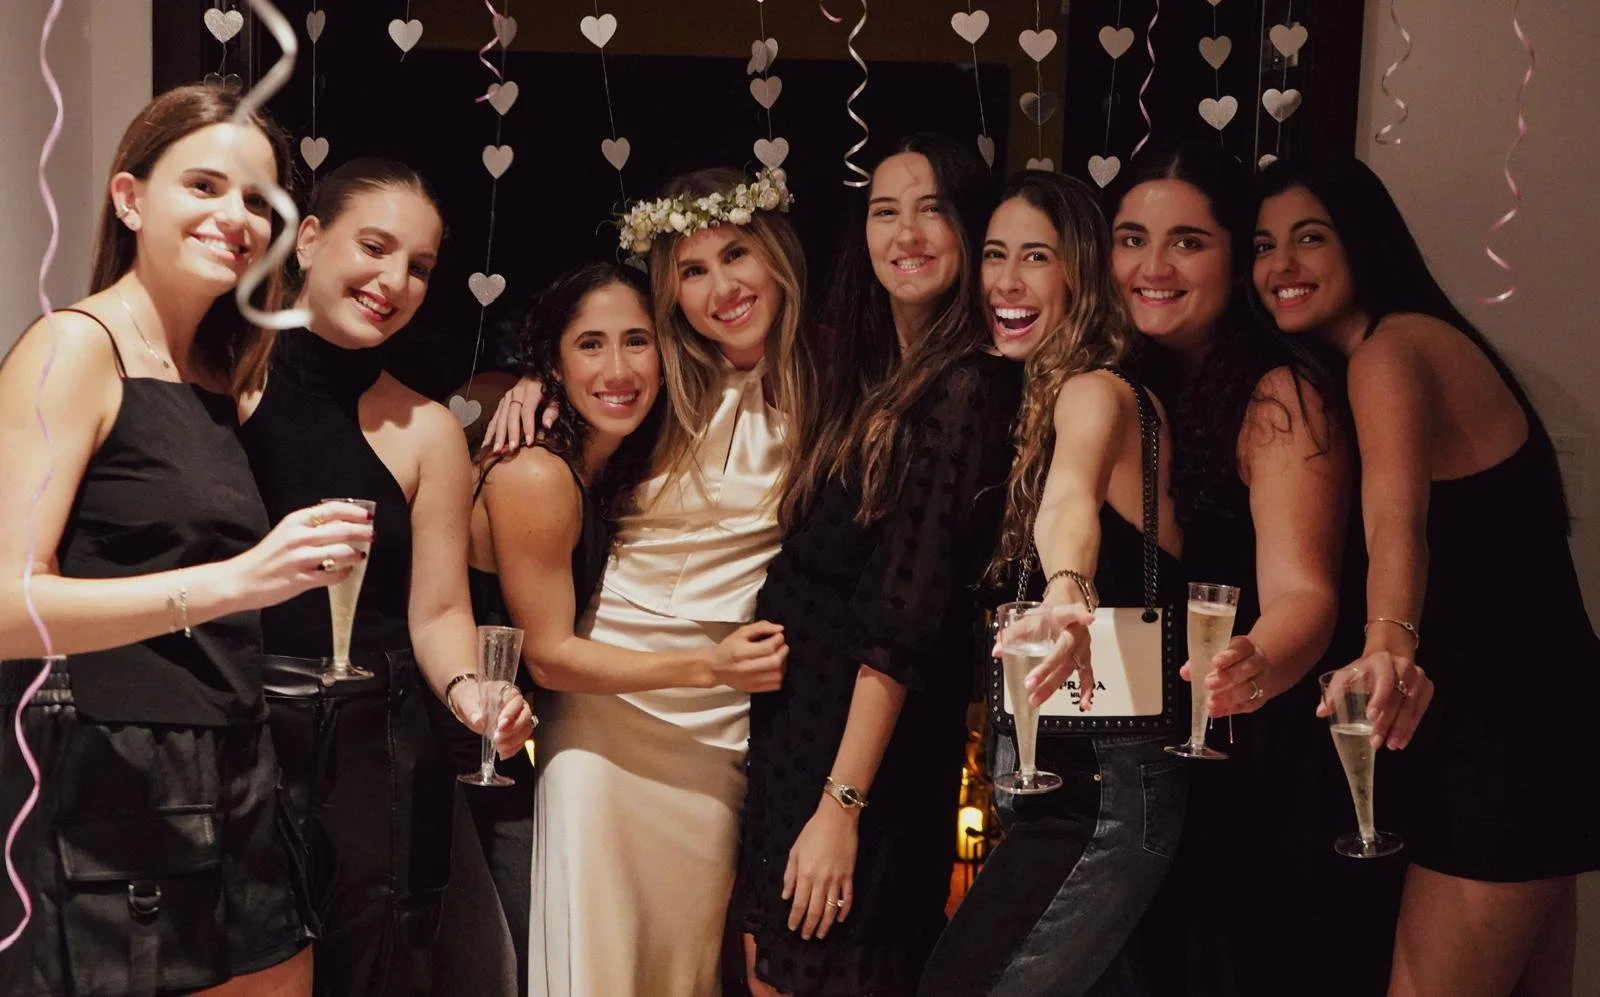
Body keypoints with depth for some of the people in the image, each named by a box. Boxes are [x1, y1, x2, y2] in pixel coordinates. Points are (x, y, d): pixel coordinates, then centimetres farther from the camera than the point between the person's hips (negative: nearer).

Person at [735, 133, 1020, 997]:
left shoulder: (964, 390, -14)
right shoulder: (877, 381, 10)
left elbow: (905, 620, -19)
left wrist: (842, 802, -21)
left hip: (867, 751, -8)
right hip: (790, 731, 8)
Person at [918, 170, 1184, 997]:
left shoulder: (1099, 390, -15)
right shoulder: (1028, 399, 13)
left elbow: (1071, 499, -37)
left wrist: (1069, 593, -56)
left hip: (1105, 782, -8)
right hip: (1043, 769, 9)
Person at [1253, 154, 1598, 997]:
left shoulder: (1388, 349, -16)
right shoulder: (1425, 340, 15)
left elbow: (1396, 519, -35)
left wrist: (1389, 646, -51)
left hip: (1505, 729, -10)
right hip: (1525, 714, 10)